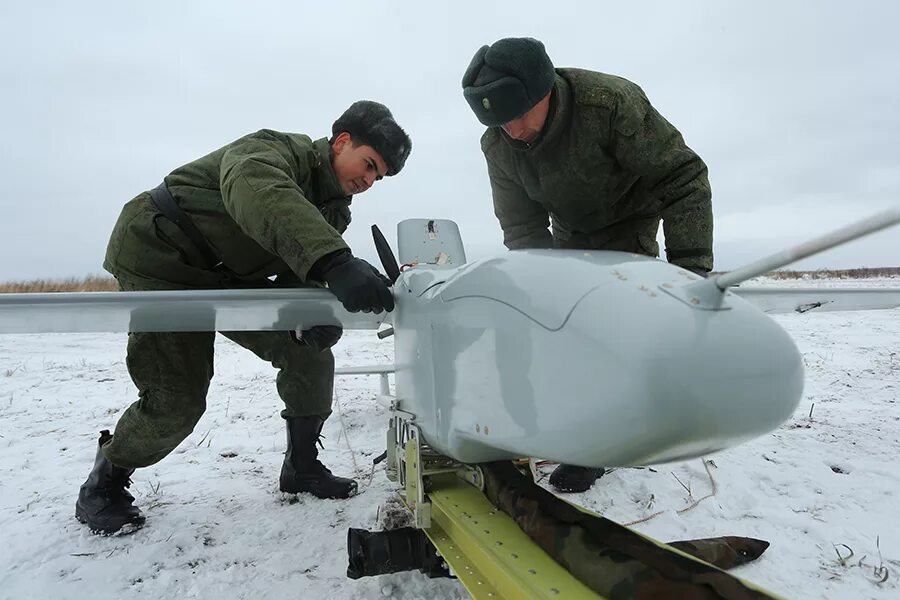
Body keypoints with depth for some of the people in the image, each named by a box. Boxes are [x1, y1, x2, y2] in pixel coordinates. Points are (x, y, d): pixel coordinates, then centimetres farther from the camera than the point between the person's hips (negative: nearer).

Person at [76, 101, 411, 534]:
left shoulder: (333, 212, 3)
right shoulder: (274, 149, -22)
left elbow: (298, 273, -5)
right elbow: (255, 190, -47)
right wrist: (334, 262, -62)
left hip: (230, 277, 8)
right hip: (161, 257, -7)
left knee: (310, 355, -4)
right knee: (177, 402, -12)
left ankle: (301, 468, 12)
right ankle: (103, 484, 18)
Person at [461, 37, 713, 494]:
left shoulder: (613, 102, -33)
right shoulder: (497, 146, -20)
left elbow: (683, 177, -29)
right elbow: (520, 227, -17)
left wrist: (690, 264, -37)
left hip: (628, 223, -4)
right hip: (568, 235, 5)